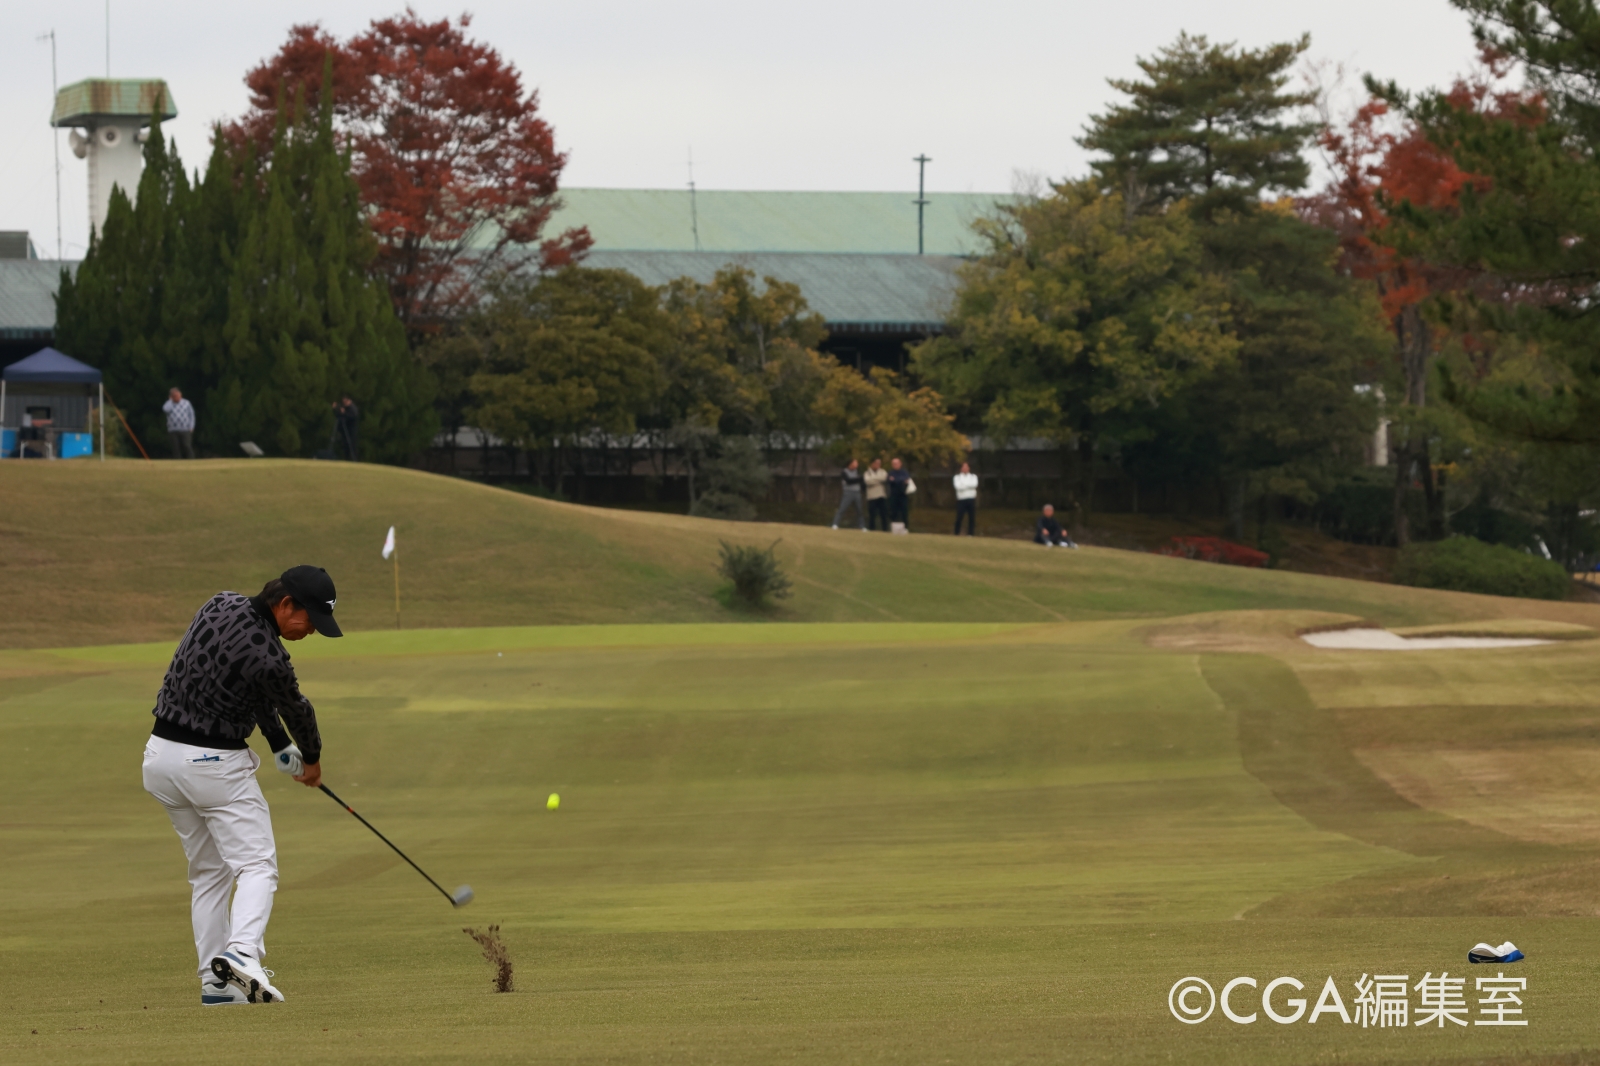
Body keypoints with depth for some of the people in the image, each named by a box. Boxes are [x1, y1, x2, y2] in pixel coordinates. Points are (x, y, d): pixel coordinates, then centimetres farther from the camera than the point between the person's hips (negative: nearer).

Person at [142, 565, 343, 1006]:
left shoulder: (220, 605, 1)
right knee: (256, 866, -7)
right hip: (215, 764, -8)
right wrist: (312, 759, 18)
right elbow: (297, 710, -1)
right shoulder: (267, 658, -22)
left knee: (208, 871, 15)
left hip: (162, 754, 8)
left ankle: (215, 980, 10)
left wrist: (281, 745, 13)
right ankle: (242, 952, -31)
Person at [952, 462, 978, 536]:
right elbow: (958, 487, -10)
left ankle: (970, 533, 6)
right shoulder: (957, 477, 7)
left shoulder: (973, 476, 12)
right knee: (959, 517, -7)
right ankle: (957, 533, -1)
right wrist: (968, 485, -6)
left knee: (972, 518, 0)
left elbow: (974, 485, -8)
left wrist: (963, 485, -9)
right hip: (961, 499, -2)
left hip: (971, 499, 2)